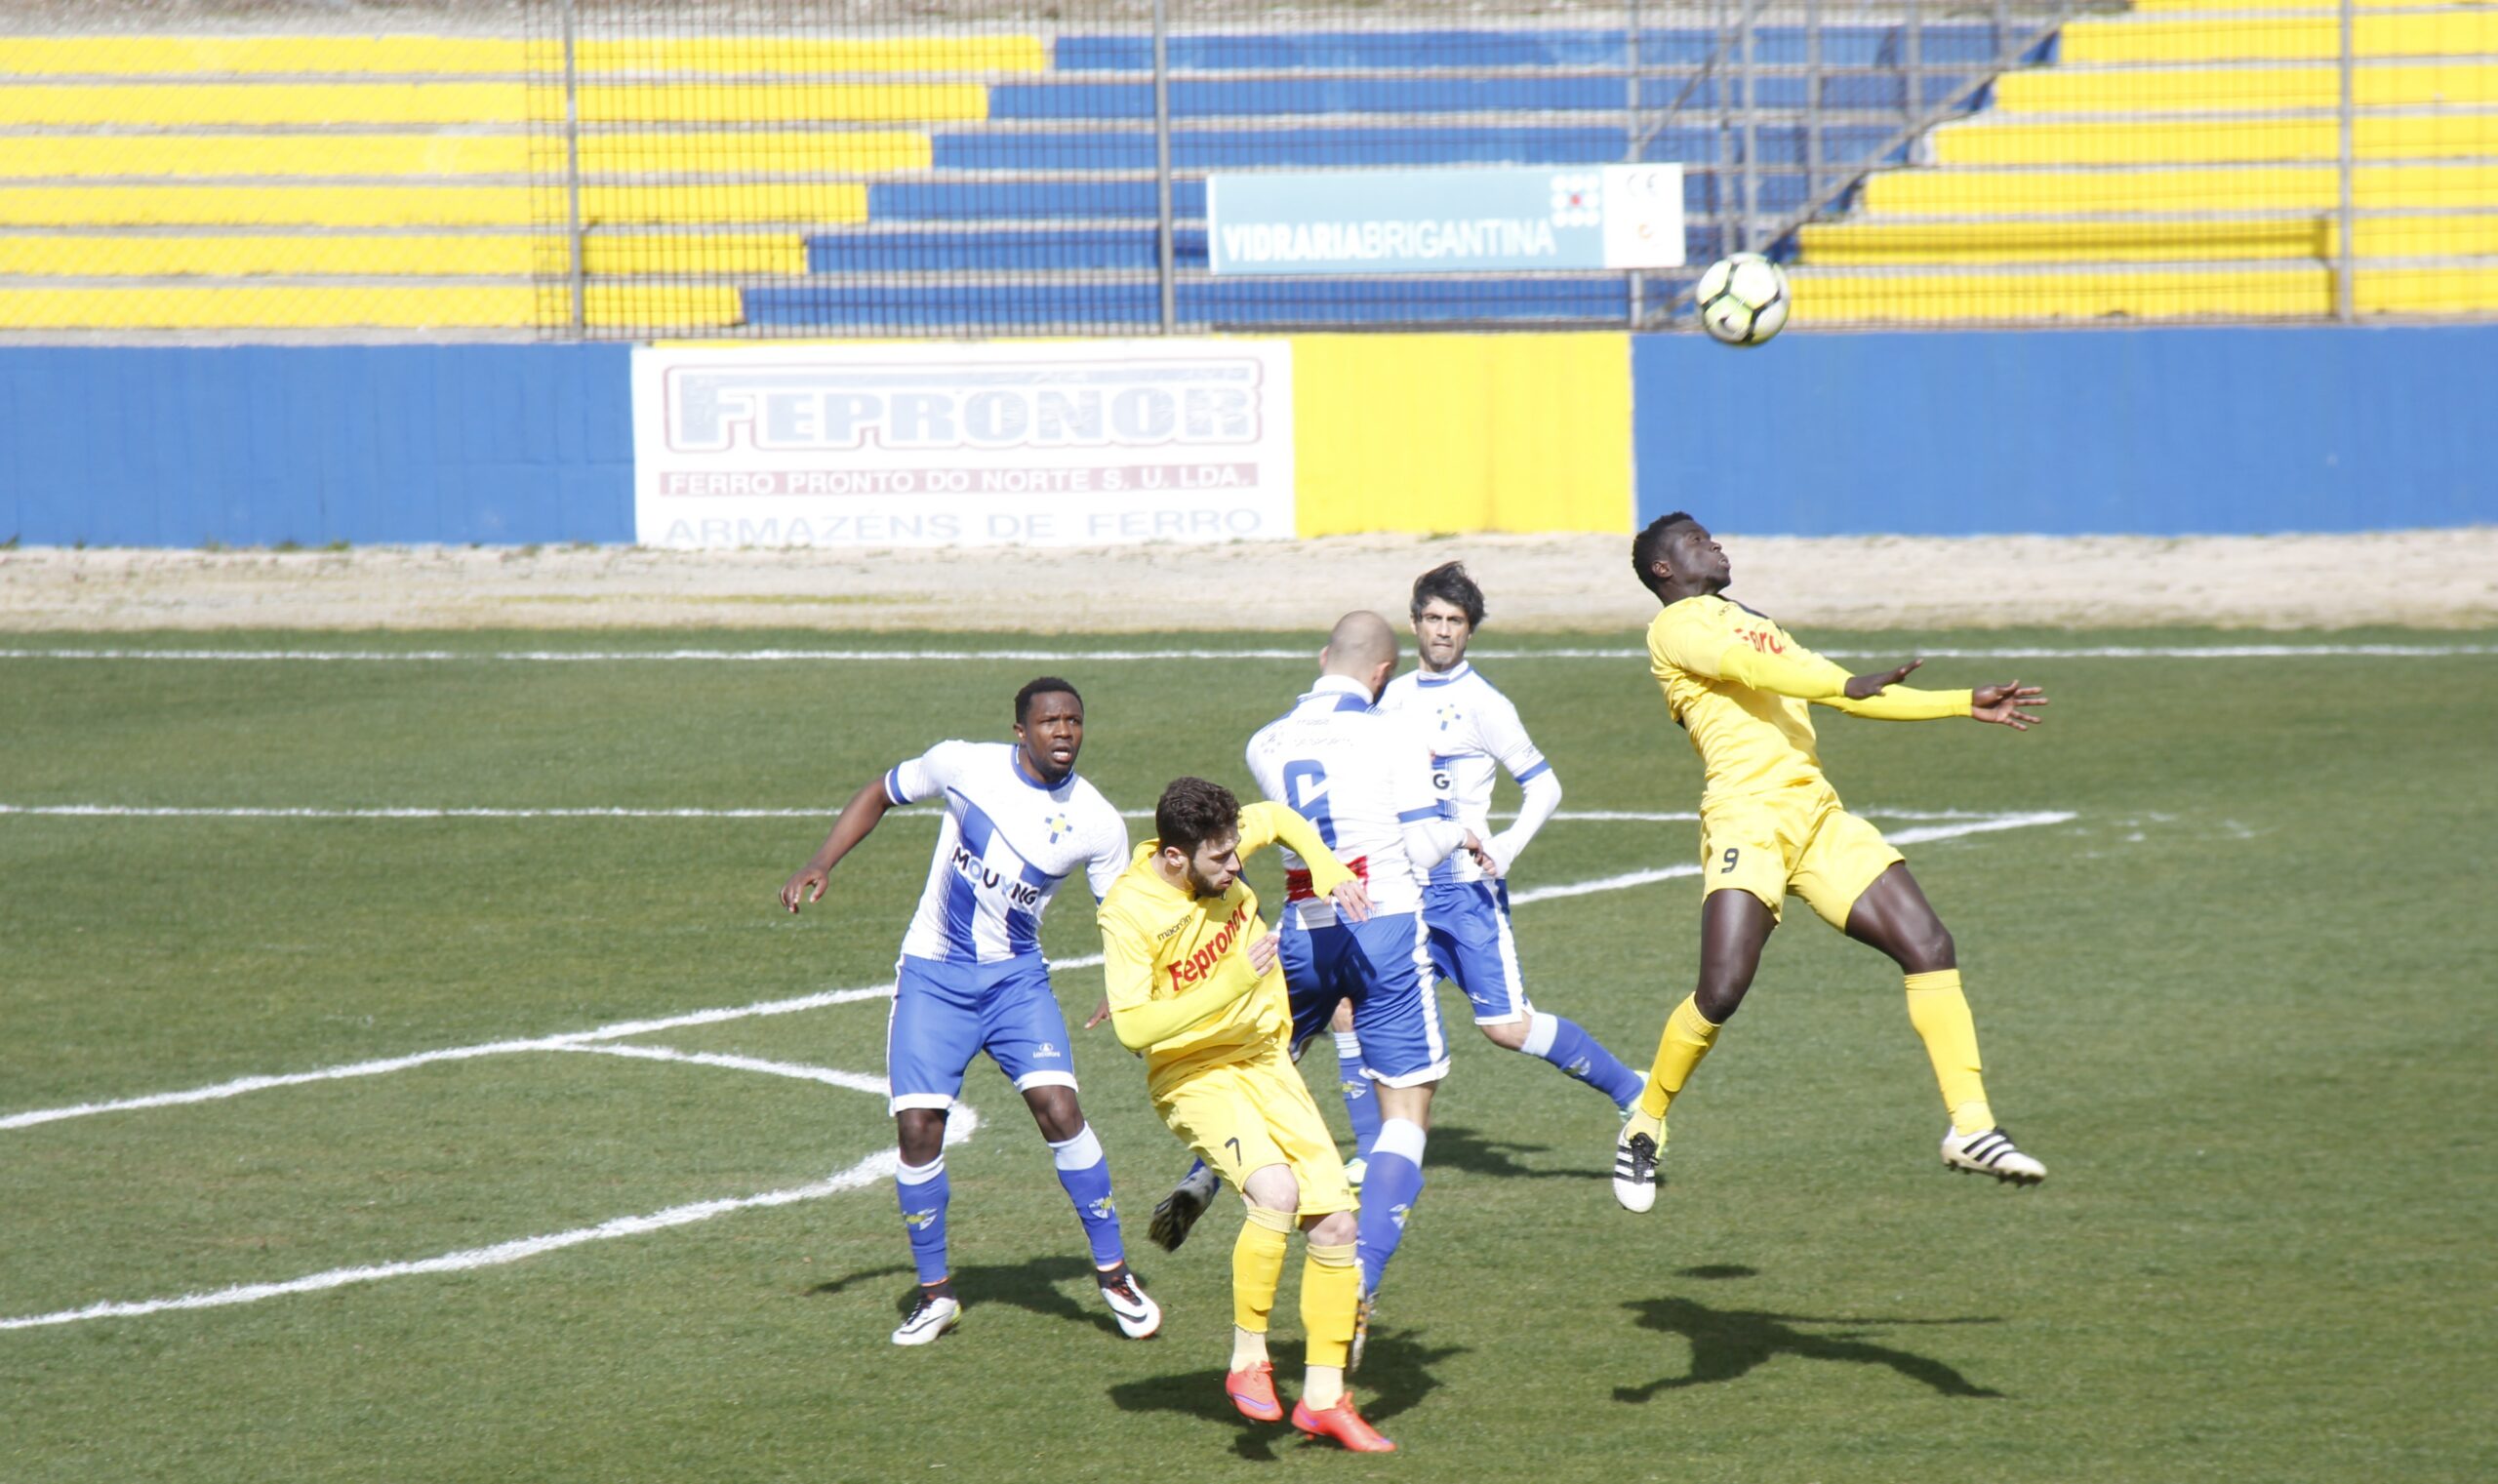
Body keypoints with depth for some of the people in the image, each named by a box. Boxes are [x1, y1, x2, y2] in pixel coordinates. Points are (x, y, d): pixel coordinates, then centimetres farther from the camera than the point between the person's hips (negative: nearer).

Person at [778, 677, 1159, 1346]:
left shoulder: (1097, 823, -7)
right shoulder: (965, 766, -10)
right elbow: (880, 794, 6)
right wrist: (821, 864, -5)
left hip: (1016, 979, 0)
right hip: (933, 977, 0)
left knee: (1059, 1109, -17)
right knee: (917, 1128, -8)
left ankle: (1113, 1272, 0)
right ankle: (935, 1292, 10)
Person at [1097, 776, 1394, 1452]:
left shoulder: (1220, 854, -6)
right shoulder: (1128, 912, -23)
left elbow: (1279, 818, 17)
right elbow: (1133, 1026, -27)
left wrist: (1328, 870, 0)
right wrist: (1231, 984, -31)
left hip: (1266, 1061, 6)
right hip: (1192, 1075, -6)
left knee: (1335, 1220, -2)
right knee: (1276, 1192, -31)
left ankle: (1324, 1397, 12)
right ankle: (1248, 1361, -13)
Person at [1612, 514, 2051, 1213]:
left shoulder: (1759, 626, 30)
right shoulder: (1675, 628, 4)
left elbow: (1856, 698, 31)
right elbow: (1743, 667, -16)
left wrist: (1969, 704, 25)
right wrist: (1848, 685, -29)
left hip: (1818, 815, 7)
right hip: (1746, 815, -7)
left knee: (1930, 947, -7)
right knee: (1721, 992, -16)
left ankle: (1971, 1127, -8)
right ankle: (1643, 1128, 7)